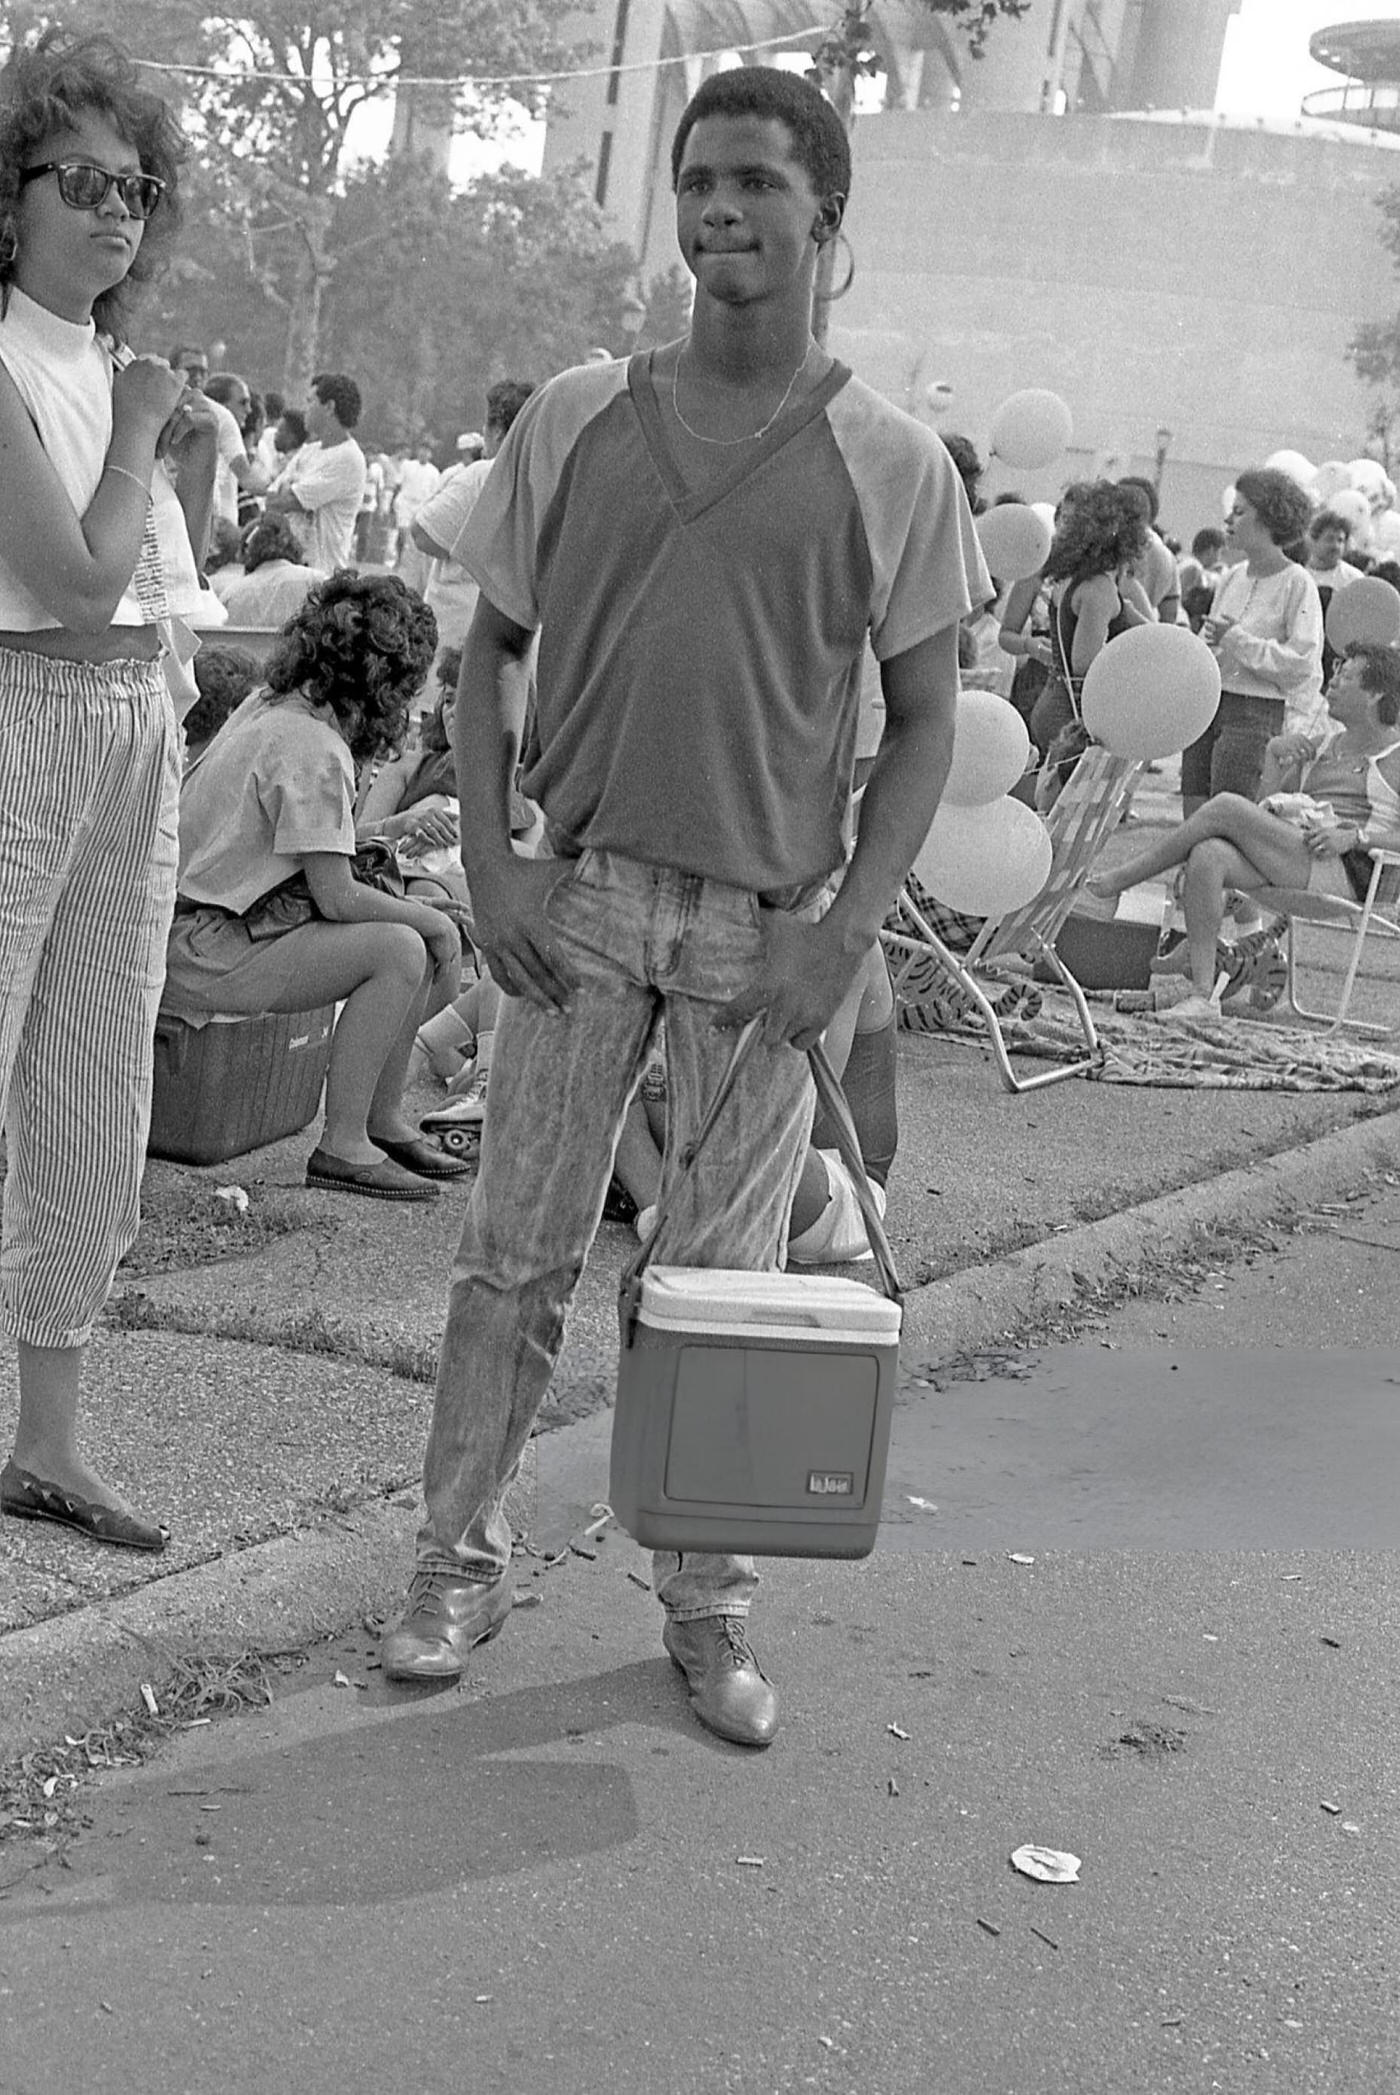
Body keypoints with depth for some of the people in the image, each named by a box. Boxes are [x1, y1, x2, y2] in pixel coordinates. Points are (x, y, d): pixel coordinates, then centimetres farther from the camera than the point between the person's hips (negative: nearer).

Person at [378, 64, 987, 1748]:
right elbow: (490, 648, 9)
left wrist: (843, 926, -9)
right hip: (578, 898, 1)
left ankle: (707, 1606, 22)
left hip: (764, 927, -1)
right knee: (516, 1252, 5)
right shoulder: (575, 421, 3)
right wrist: (490, 858, -3)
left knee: (726, 1278, 7)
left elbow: (922, 722, 2)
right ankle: (460, 1561, 21)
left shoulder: (892, 465, -1)